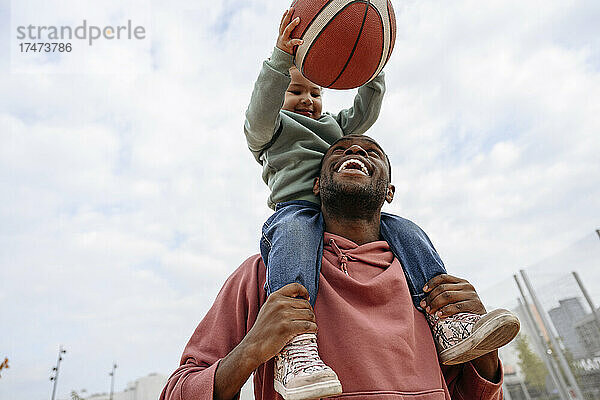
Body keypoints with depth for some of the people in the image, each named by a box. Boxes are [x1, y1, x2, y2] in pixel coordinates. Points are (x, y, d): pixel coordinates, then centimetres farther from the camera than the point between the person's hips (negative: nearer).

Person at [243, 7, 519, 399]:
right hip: (295, 208, -4)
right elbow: (259, 115, -4)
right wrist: (281, 60, -18)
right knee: (294, 234, -39)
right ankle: (292, 347, -55)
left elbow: (364, 112, 20)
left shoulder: (335, 125, 37)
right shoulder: (271, 129, 20)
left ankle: (447, 324, -26)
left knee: (405, 230, -15)